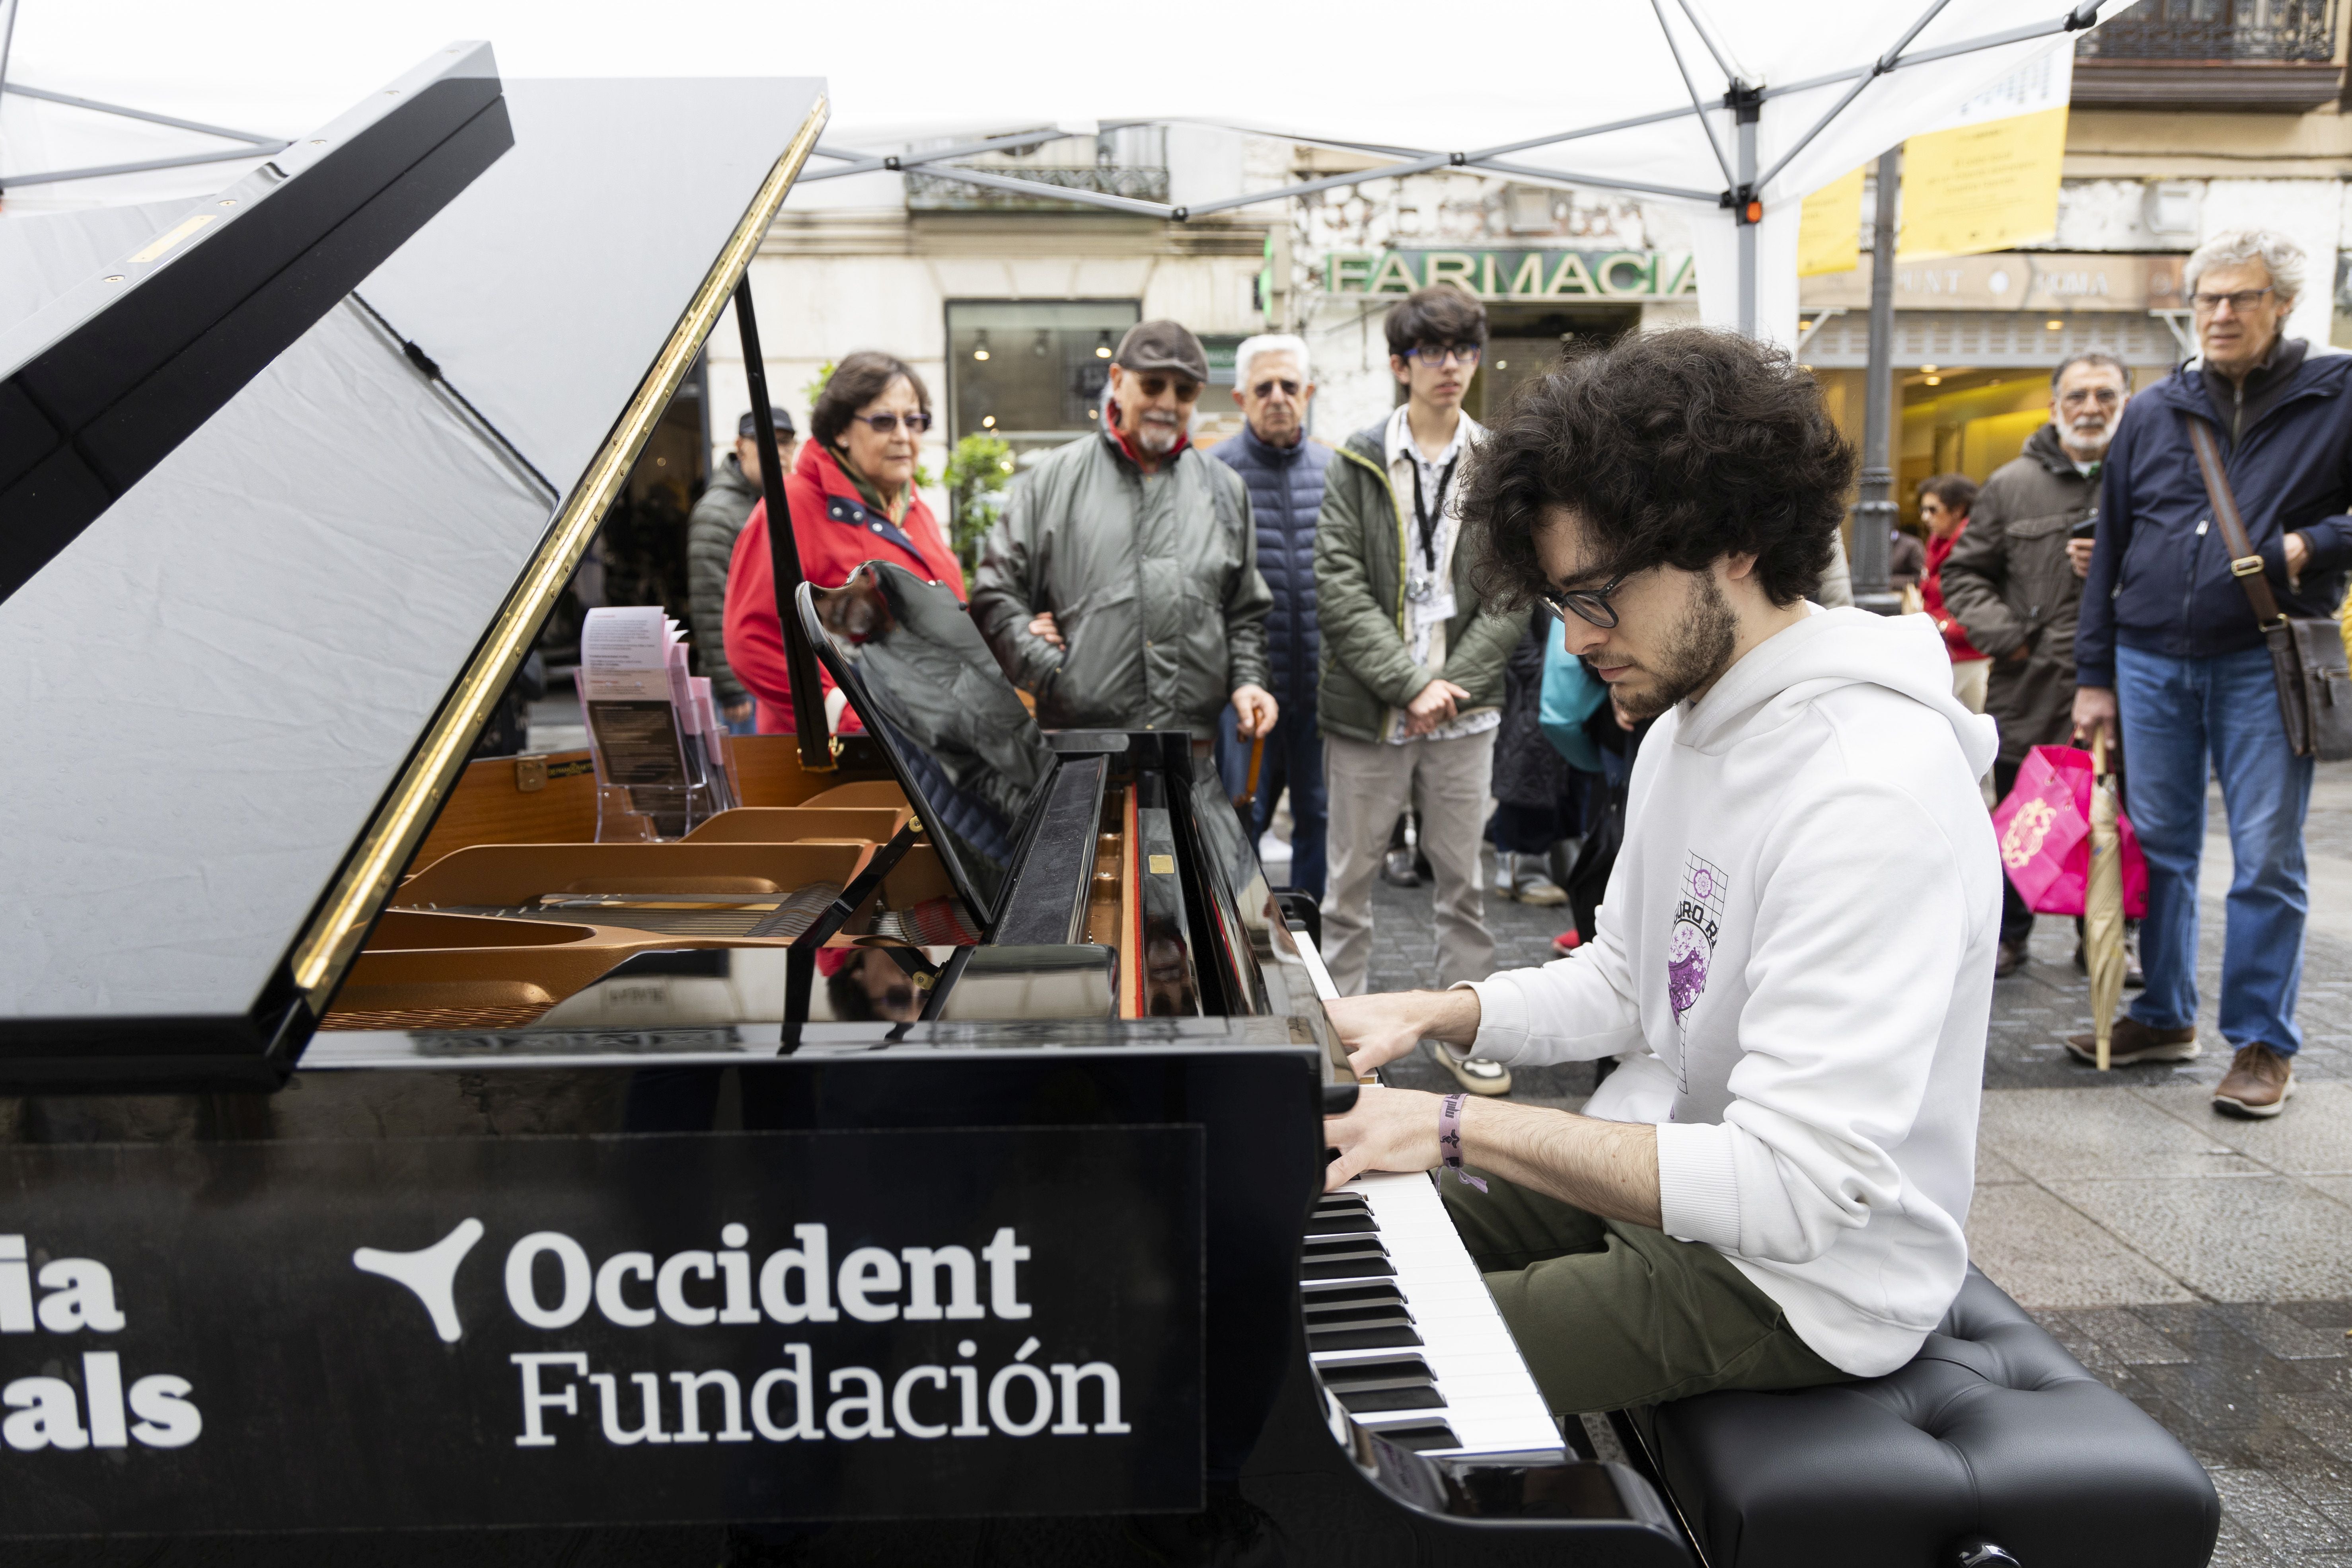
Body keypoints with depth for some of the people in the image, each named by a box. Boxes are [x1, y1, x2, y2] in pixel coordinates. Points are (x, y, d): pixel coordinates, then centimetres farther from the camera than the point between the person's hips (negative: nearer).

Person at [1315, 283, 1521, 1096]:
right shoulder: (1357, 464, 0)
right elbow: (1339, 586, -8)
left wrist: (1453, 682, -11)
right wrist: (1409, 682, -15)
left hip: (1465, 708, 2)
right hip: (1368, 709, -1)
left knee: (1463, 876, 11)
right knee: (1351, 876, 7)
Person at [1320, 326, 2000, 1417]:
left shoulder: (1872, 795, -29)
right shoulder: (1685, 727, 4)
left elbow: (1794, 1191, -33)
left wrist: (1458, 1125, -30)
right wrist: (1432, 1015, -3)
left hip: (1794, 1280, -9)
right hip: (1666, 1179, 9)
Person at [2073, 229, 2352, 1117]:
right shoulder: (2152, 413, 11)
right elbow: (2109, 549, 11)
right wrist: (2094, 675, 8)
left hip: (2265, 665, -3)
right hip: (2151, 662, 3)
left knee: (2267, 861, 0)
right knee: (2157, 846, 9)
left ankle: (2263, 1044, 11)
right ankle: (2164, 1017, 22)